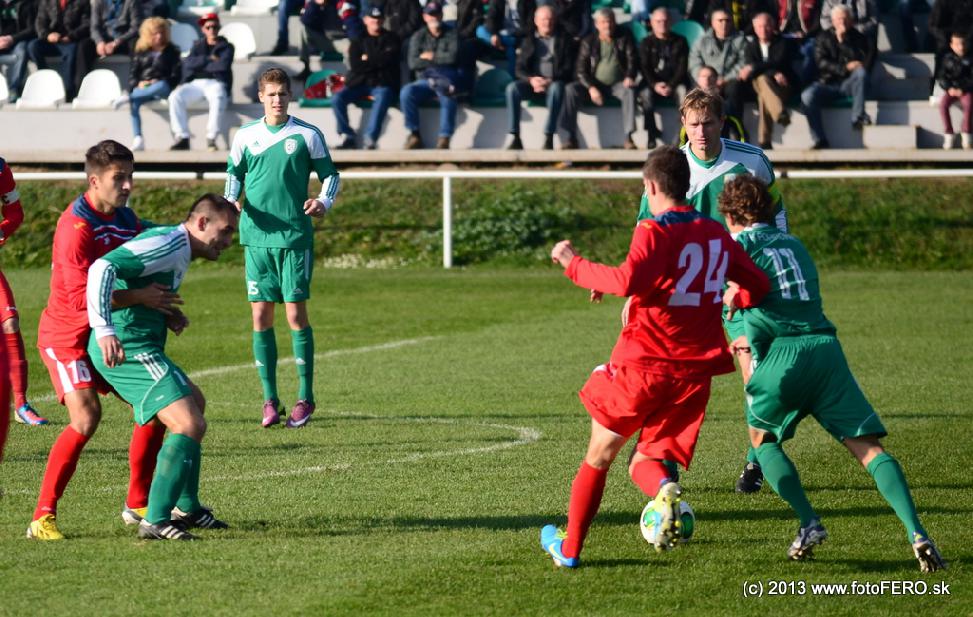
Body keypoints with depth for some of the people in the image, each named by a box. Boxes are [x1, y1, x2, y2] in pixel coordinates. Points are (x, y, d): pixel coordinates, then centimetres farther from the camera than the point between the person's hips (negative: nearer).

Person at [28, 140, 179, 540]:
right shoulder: (75, 226, -23)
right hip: (66, 336, -8)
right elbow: (81, 296, -31)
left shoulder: (127, 221, 4)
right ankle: (43, 515, -19)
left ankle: (137, 505, 18)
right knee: (86, 417, -25)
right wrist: (140, 297, -31)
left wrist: (165, 308, -2)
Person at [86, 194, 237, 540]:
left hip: (138, 349, 11)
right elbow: (103, 268, -28)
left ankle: (186, 508, 35)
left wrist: (168, 315, 10)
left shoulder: (179, 253, 18)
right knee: (190, 426, -18)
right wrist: (105, 330, -37)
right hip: (128, 348, -11)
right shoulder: (169, 244, -16)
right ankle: (156, 521, -18)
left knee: (195, 404, 27)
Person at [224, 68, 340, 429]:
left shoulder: (307, 135, 2)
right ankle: (270, 400, 7)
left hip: (295, 236, -3)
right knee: (261, 315, 1)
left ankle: (305, 398, 3)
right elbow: (234, 174, 19)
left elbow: (330, 175, 8)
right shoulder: (245, 137, 9)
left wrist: (324, 201, -11)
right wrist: (231, 201, -1)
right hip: (256, 237, 3)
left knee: (295, 314, -6)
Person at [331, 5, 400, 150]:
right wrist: (377, 61, -4)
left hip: (382, 83, -3)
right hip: (359, 82, 3)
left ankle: (371, 139, -42)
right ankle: (349, 136, -15)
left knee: (381, 99, -37)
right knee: (337, 99, -22)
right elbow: (354, 65, -1)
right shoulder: (358, 40, 15)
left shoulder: (391, 39, 12)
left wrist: (368, 60, 0)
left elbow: (388, 59, -7)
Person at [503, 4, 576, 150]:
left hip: (554, 82, -2)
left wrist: (550, 81, -17)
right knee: (512, 88, -28)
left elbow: (568, 68, 0)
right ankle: (514, 137, -33)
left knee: (557, 88, -38)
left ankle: (548, 138, -43)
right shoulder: (529, 39, 15)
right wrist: (531, 79, -16)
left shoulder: (564, 39, 9)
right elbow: (520, 68, 7)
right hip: (533, 82, 2)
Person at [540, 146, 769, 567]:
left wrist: (575, 265, -14)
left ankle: (569, 548, 21)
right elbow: (758, 286, 15)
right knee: (644, 462, 12)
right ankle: (664, 489, -25)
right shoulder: (717, 235, 10)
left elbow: (628, 281, -26)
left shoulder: (654, 232, -10)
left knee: (600, 453, 16)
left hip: (642, 363, -4)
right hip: (696, 371, 4)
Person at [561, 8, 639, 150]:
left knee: (629, 91, -35)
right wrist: (591, 88, -19)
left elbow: (632, 59, 1)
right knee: (571, 89, -25)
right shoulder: (589, 42, 3)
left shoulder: (624, 37, 4)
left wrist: (630, 77, -22)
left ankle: (628, 138, -36)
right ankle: (571, 138, -26)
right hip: (594, 84, 1)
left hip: (617, 83, -1)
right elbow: (580, 70, -2)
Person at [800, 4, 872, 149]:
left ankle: (857, 118, -32)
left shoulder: (858, 38, 13)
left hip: (849, 83, 0)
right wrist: (845, 68, -13)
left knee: (861, 72, -33)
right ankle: (820, 140, -32)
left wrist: (842, 41, -7)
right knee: (807, 96, -30)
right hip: (828, 83, 0)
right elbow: (822, 62, 0)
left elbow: (864, 61, -4)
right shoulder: (824, 38, 13)